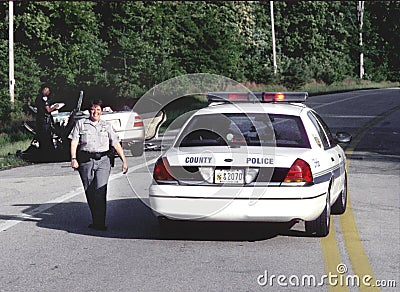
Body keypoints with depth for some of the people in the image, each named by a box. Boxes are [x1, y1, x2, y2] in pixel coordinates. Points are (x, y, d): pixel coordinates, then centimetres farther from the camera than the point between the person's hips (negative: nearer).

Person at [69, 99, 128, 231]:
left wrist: (124, 160, 7)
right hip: (86, 161, 1)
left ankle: (100, 222, -15)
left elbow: (116, 144, 14)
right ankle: (95, 220, 17)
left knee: (100, 190, -14)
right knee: (89, 192, 4)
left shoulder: (106, 126, 17)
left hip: (103, 161, -1)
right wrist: (73, 159, -9)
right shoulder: (81, 124, 13)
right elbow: (74, 142, 4)